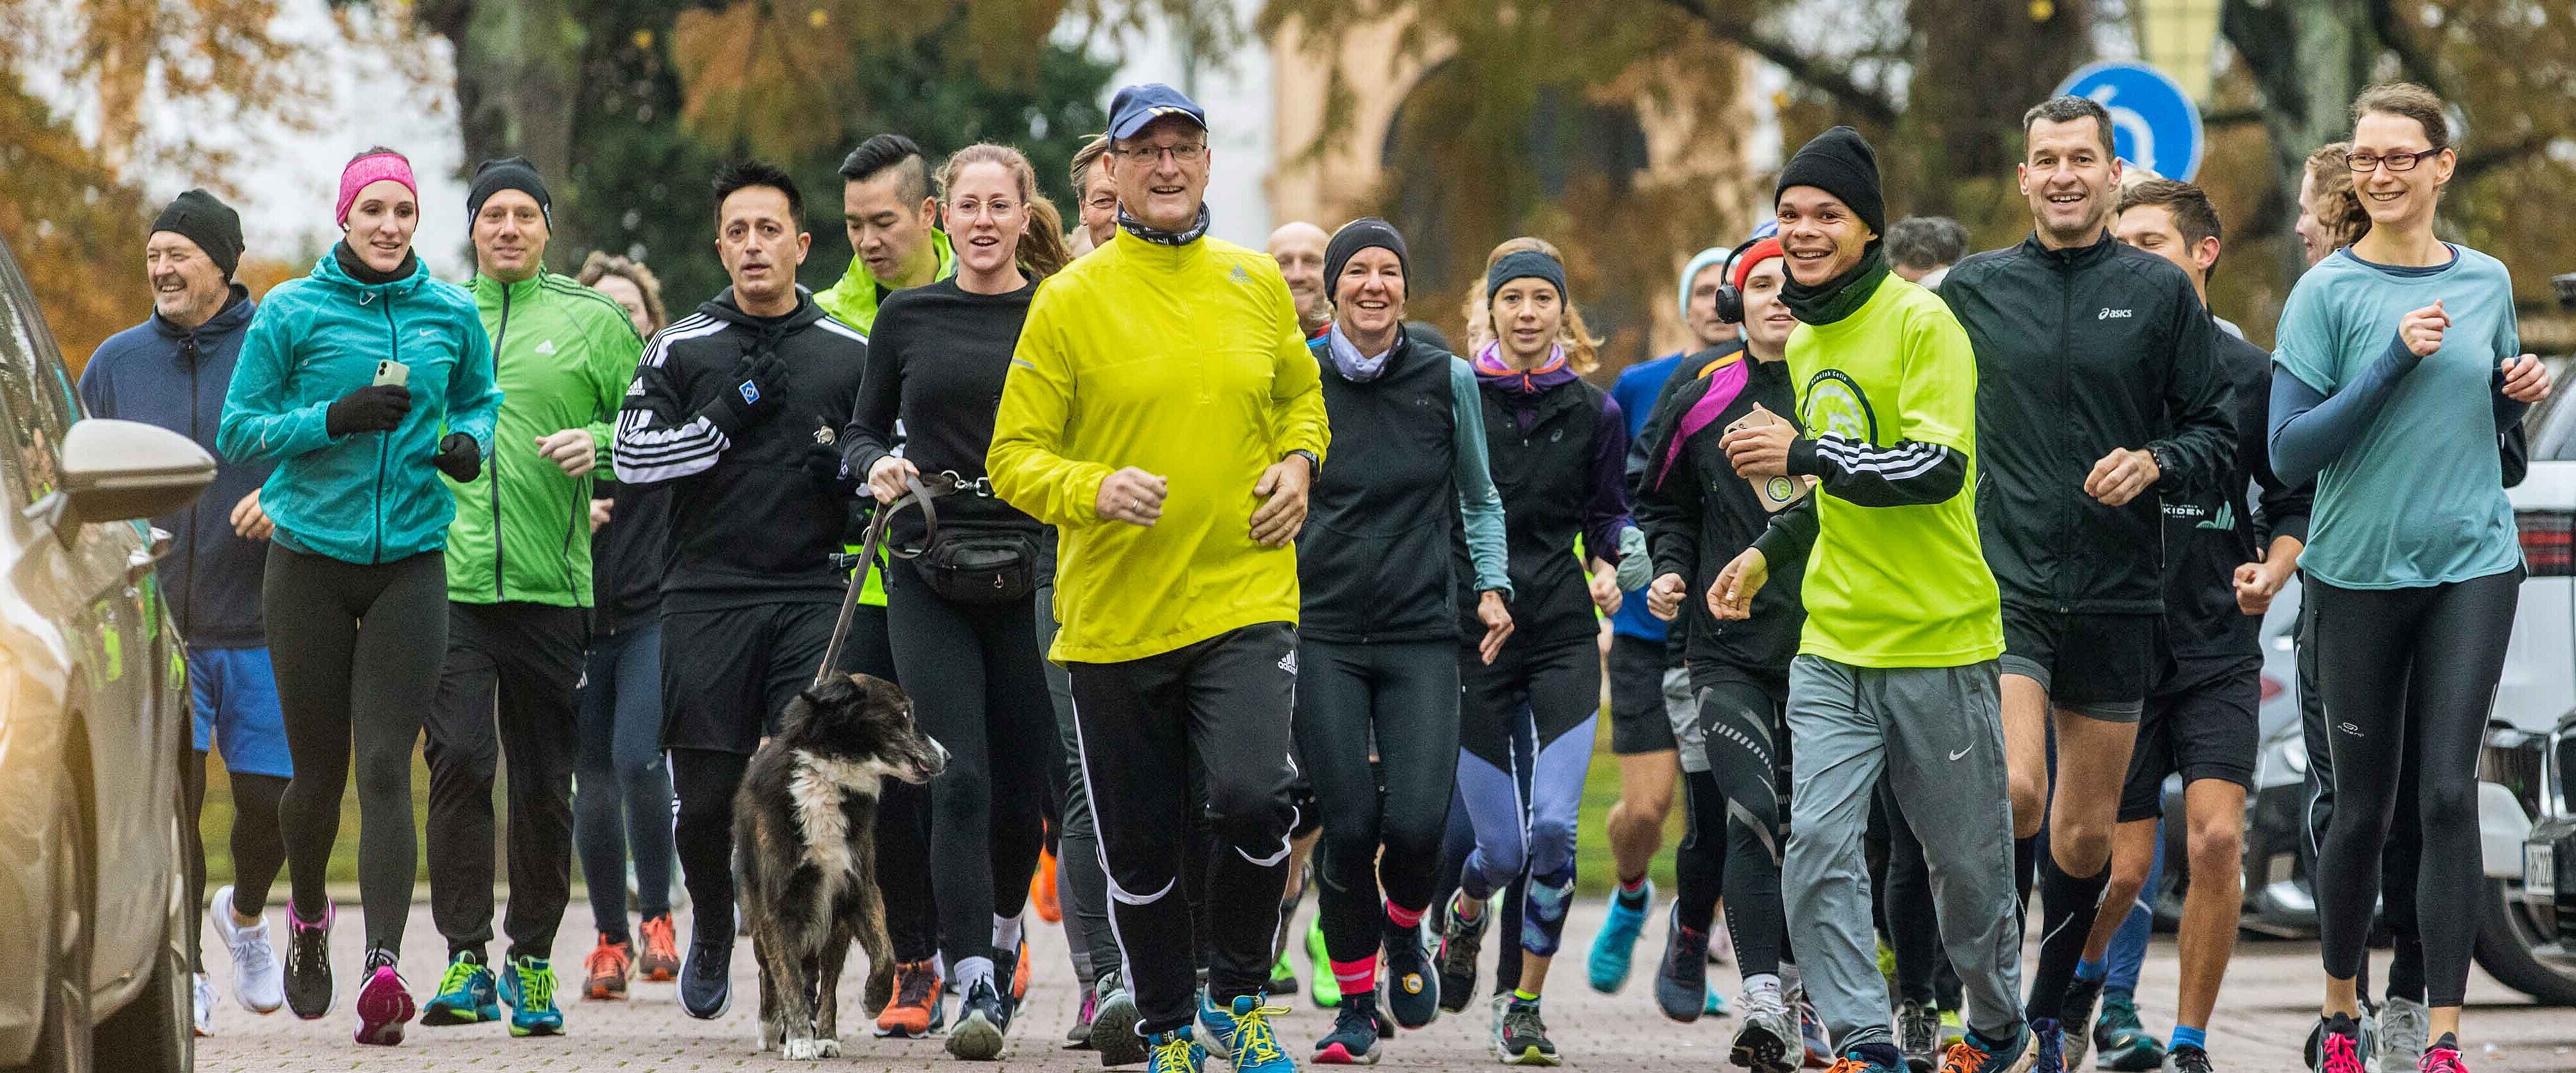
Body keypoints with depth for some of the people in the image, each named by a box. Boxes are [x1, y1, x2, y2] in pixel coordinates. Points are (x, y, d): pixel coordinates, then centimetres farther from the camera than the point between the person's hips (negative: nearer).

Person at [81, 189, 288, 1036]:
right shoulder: (116, 363, 9)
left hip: (259, 625, -1)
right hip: (155, 624, 1)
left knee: (271, 798, 2)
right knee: (169, 793, -11)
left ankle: (246, 914, 34)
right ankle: (184, 973, -4)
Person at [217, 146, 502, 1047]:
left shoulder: (451, 314, 4)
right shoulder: (291, 312, -2)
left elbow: (480, 398, 20)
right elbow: (237, 432, -1)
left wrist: (471, 442, -3)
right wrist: (333, 418, -16)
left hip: (409, 563, 0)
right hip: (311, 560, 0)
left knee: (384, 767, -12)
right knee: (319, 769, 7)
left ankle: (384, 965, -22)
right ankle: (308, 918, 37)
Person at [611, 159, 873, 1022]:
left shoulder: (850, 354, 9)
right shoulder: (680, 350, 6)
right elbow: (635, 457, -4)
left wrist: (846, 467, -7)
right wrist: (731, 416, -13)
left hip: (813, 598, 0)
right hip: (706, 600, 0)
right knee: (706, 798, 3)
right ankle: (713, 929, 29)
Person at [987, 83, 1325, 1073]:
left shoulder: (1256, 284, 6)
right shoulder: (1069, 302, -3)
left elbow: (1300, 395, 24)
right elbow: (1013, 459, -3)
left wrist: (1297, 463, 4)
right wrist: (1095, 488, -22)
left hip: (1244, 595, 1)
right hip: (1114, 616, 0)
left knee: (1252, 797, -21)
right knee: (1140, 853, 7)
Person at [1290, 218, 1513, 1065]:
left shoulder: (1448, 381, 4)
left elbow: (1478, 500, 16)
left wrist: (1492, 584, 4)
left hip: (1421, 636, 1)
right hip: (1322, 635, 0)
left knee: (1418, 824, -13)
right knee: (1350, 825, -9)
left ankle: (1405, 932, 22)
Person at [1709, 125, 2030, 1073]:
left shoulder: (1920, 323, -10)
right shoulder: (1806, 343, 14)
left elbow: (1939, 466, -21)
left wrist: (1805, 453, -23)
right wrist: (1767, 553, 18)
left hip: (1939, 643, -6)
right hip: (1834, 648, 6)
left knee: (1968, 857, 8)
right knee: (1817, 845, -11)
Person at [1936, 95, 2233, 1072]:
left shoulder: (2161, 292, 3)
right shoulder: (1973, 290, 5)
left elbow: (2215, 432, 6)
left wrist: (2155, 463, -13)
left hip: (2116, 596, 1)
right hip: (2000, 585, -1)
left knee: (2085, 834, 9)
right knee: (2014, 795, -21)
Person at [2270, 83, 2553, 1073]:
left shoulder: (2486, 283, 7)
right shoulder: (2328, 292, -5)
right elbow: (2289, 453, -11)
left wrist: (2519, 393, -1)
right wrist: (2393, 361, -18)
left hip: (2472, 564, 2)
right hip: (2359, 572, -2)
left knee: (2448, 790, -9)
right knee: (2364, 805, 6)